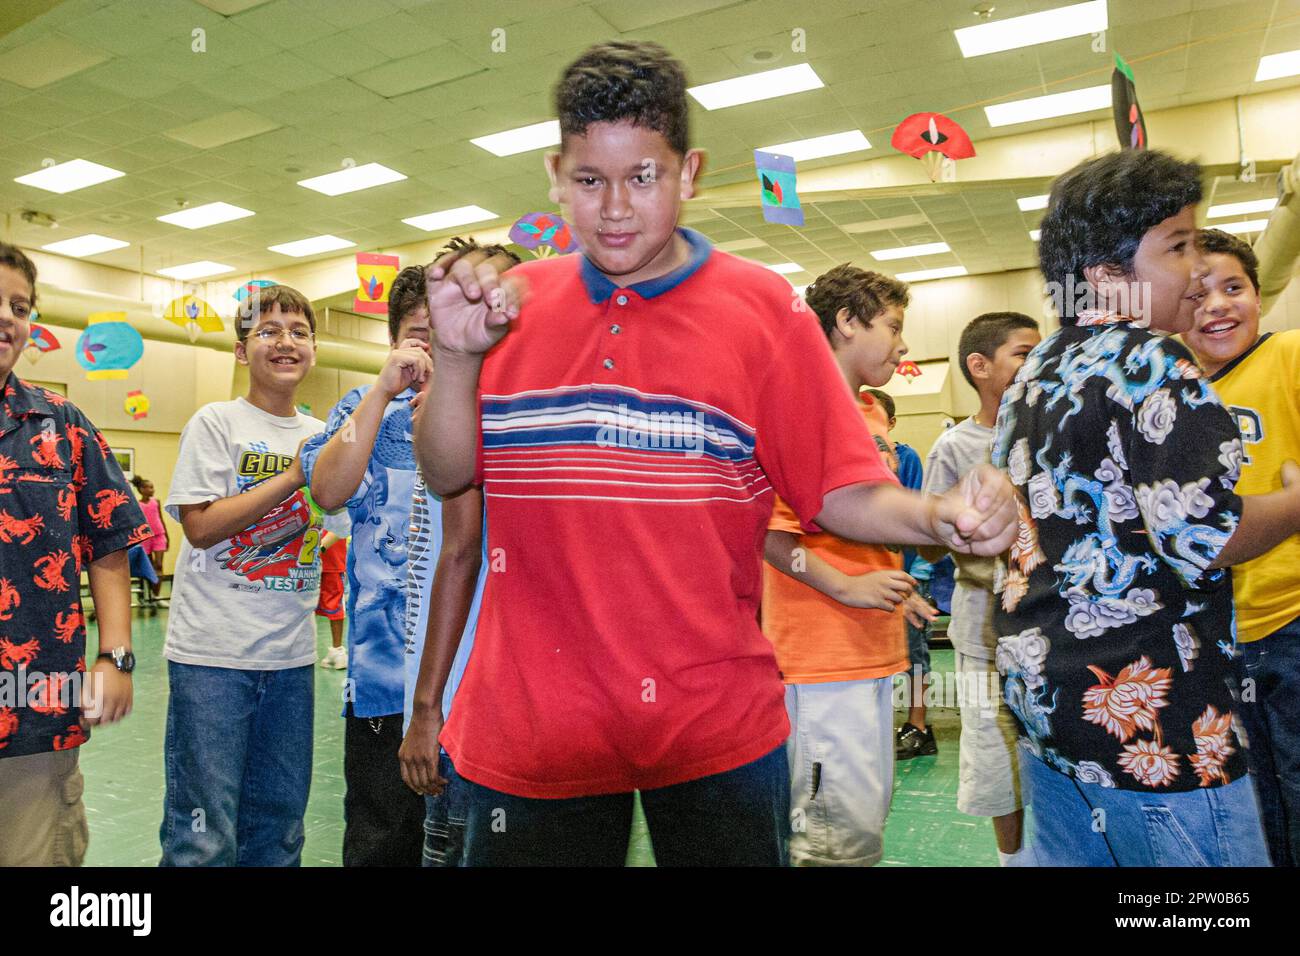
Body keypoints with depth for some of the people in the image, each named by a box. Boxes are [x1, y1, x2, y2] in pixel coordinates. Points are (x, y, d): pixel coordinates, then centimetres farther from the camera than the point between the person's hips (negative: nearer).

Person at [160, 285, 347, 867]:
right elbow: (200, 526, -12)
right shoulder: (216, 423, -5)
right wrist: (293, 476, -14)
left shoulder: (322, 437, 9)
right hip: (212, 653, -5)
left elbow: (337, 530, 12)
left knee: (278, 825, 15)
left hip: (292, 654, 5)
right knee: (204, 836, 3)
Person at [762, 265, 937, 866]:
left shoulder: (873, 413, 16)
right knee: (844, 831, -6)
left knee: (869, 814, 17)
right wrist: (845, 587, -19)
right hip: (822, 653, -9)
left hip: (873, 648, 9)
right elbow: (764, 523, -20)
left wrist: (896, 592, 16)